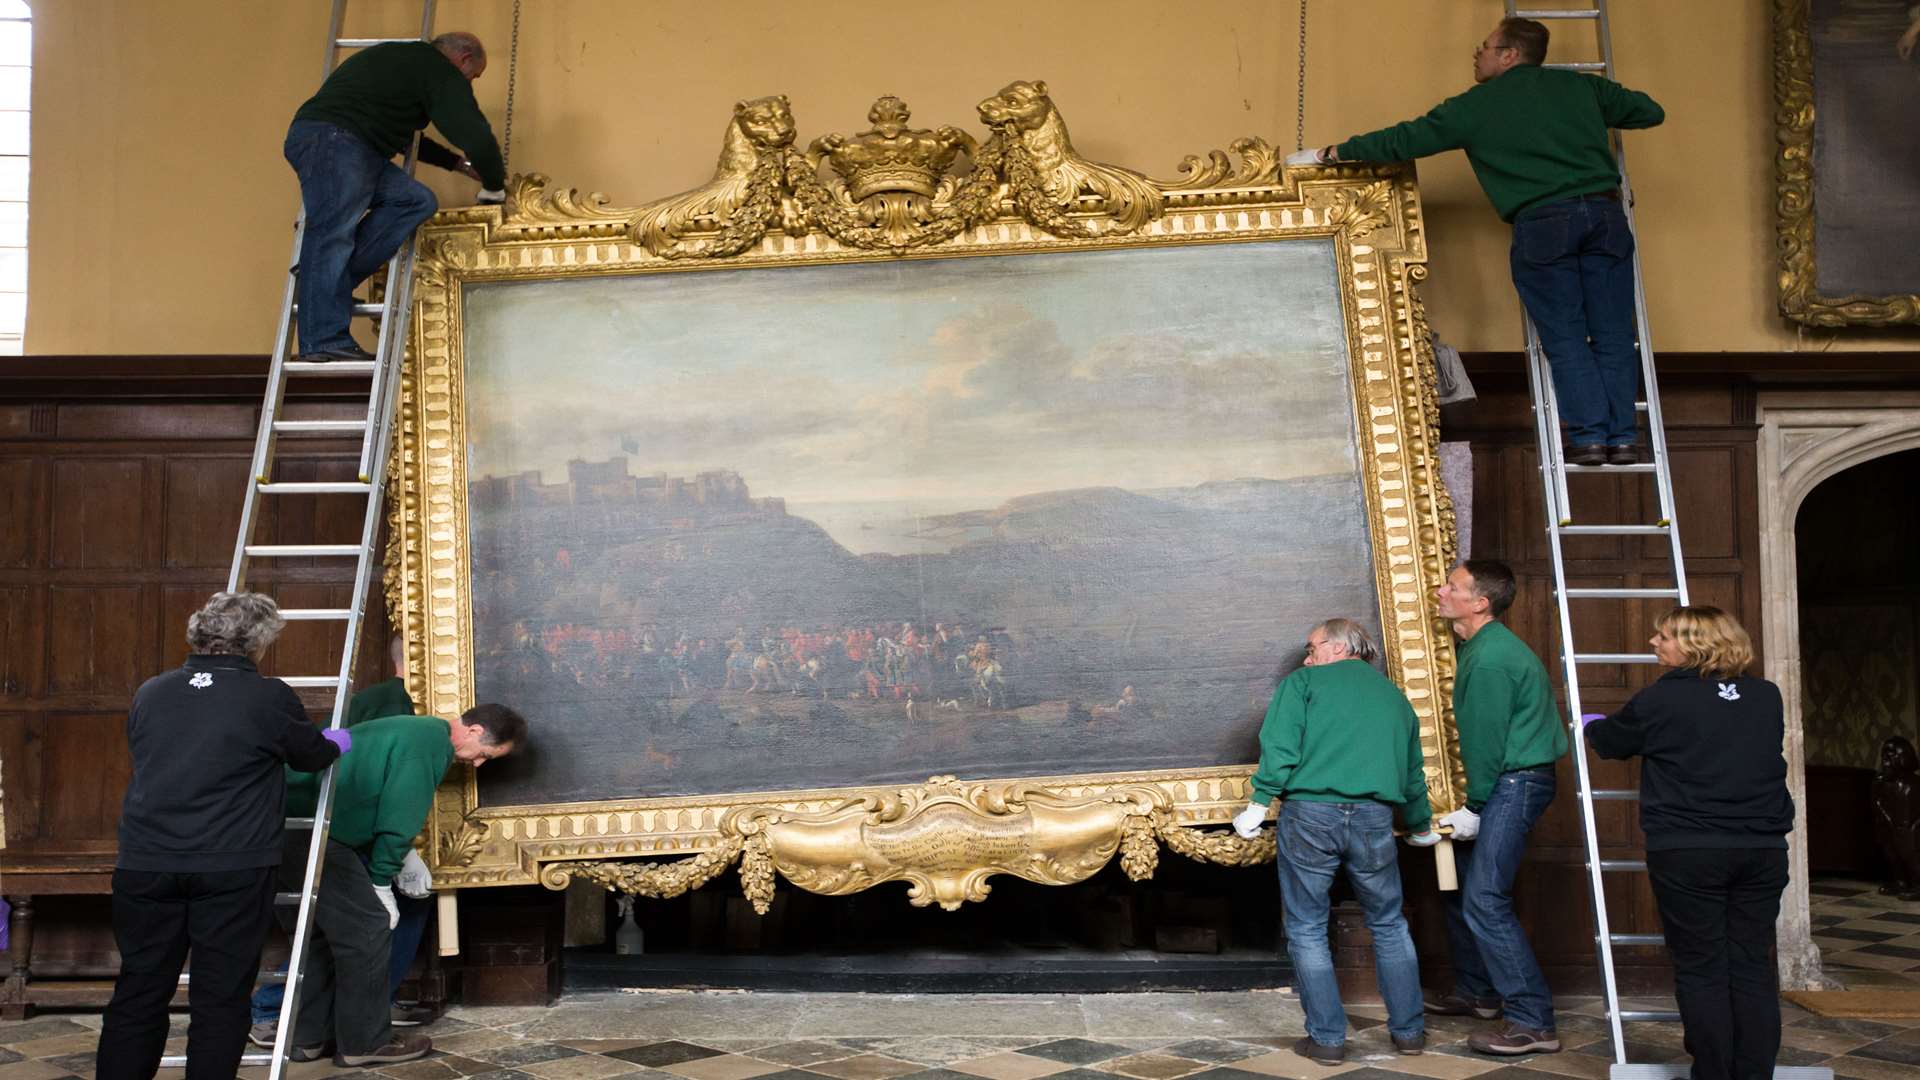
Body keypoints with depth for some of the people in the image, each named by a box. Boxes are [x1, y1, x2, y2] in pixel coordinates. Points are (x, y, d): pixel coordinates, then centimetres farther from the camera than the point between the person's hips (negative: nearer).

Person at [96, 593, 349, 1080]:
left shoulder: (150, 693, 9)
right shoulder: (270, 698, -5)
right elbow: (313, 754, 11)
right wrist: (338, 742, 35)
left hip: (145, 863, 4)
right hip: (232, 869, -4)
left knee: (139, 992, 13)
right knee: (220, 997, 5)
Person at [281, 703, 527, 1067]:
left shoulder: (423, 731, 16)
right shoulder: (428, 747, -16)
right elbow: (396, 820, -16)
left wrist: (406, 855, 15)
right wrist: (381, 884, -6)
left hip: (302, 816, 11)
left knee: (333, 926, 18)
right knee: (368, 927, -3)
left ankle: (309, 1037, 26)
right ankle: (365, 1042, 7)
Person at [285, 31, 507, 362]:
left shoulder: (405, 60, 30)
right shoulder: (441, 72, 0)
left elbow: (404, 136, 42)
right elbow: (477, 138, -8)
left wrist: (460, 164, 41)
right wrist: (494, 187, 9)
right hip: (334, 140, -10)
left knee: (417, 201, 3)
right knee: (334, 233, -18)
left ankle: (338, 282, -7)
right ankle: (324, 341, -26)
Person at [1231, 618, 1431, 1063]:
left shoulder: (1304, 682, 8)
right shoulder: (1394, 695, 22)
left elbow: (1279, 746, -7)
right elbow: (1413, 773, 28)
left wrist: (1259, 803, -3)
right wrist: (1420, 826, 42)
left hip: (1309, 814, -4)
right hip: (1373, 820, 4)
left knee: (1307, 930, 8)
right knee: (1389, 926, 19)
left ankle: (1328, 1038, 9)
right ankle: (1408, 1031, 24)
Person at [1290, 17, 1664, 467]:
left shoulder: (1474, 107, 9)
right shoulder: (1580, 86, 17)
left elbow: (1403, 140, 10)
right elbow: (1651, 111, 23)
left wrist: (1331, 153, 19)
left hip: (1542, 224, -3)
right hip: (1604, 213, 3)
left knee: (1566, 339, 4)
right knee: (1613, 336, 5)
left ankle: (1588, 435, -2)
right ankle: (1622, 437, 2)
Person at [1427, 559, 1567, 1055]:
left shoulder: (1491, 659, -21)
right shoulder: (1478, 646, 12)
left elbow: (1485, 737, -18)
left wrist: (1475, 807, -12)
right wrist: (1473, 803, 15)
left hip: (1516, 783, -11)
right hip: (1504, 781, 11)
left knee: (1484, 900, -14)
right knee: (1458, 885, 17)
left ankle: (1533, 1023, -12)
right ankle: (1477, 992, 30)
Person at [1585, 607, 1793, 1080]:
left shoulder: (1661, 699, -6)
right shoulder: (1767, 696, 8)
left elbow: (1608, 739, 10)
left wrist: (1589, 726, 33)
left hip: (1688, 853, -4)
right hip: (1762, 850, 4)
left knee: (1701, 971, 3)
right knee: (1753, 968, 9)